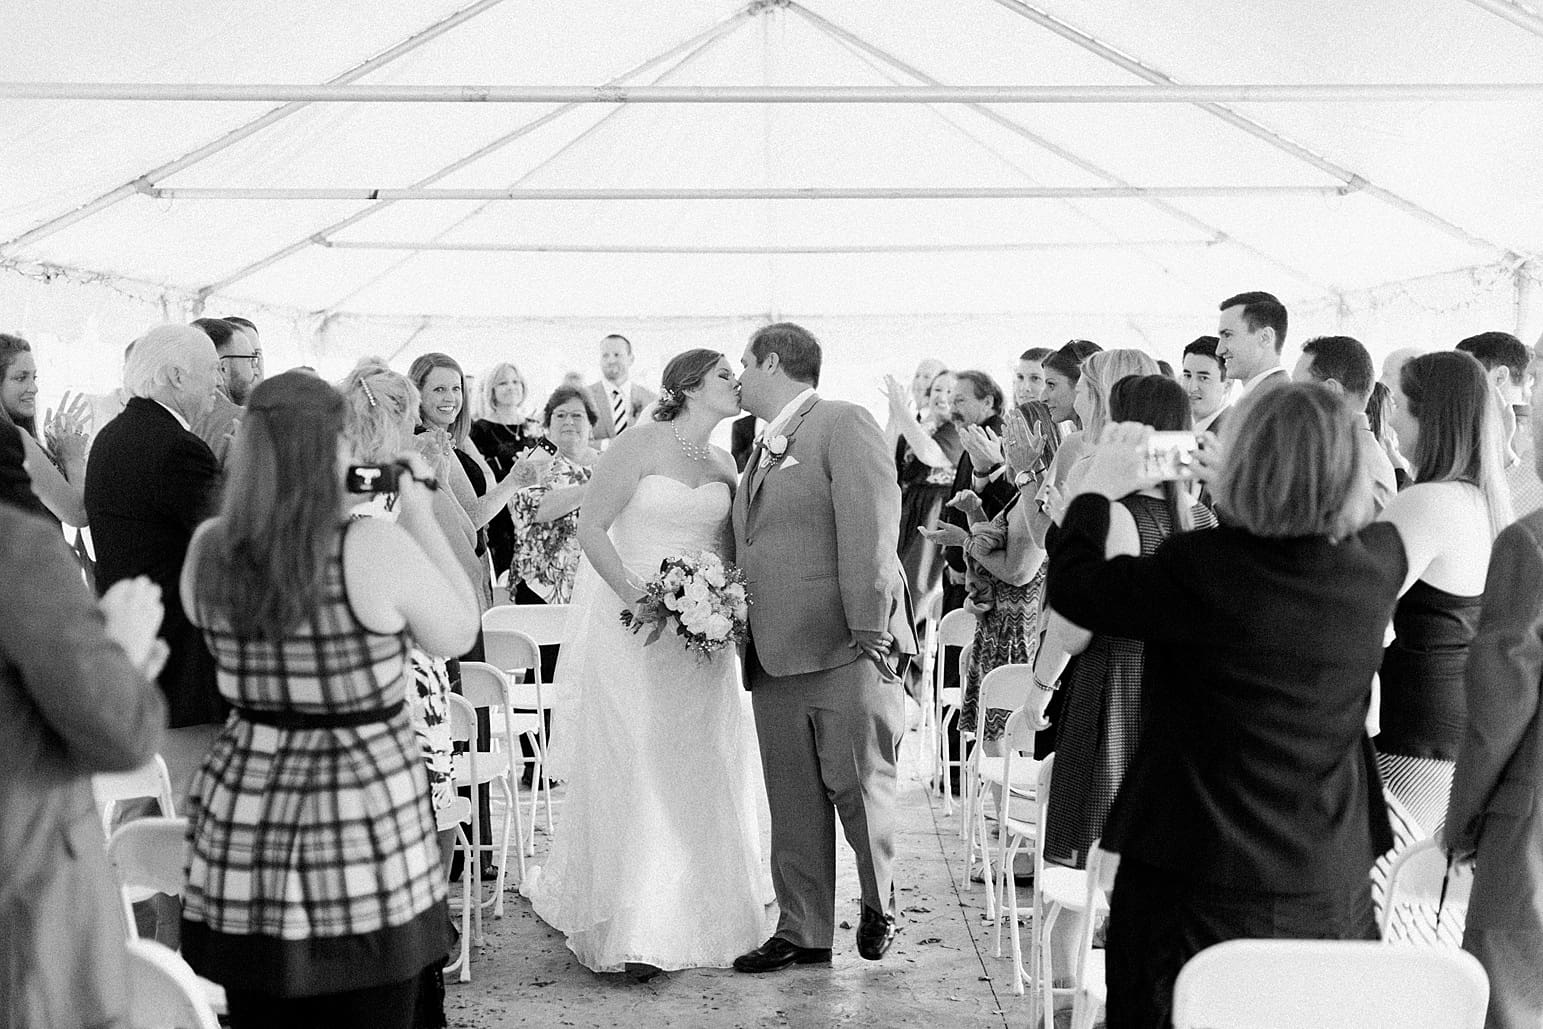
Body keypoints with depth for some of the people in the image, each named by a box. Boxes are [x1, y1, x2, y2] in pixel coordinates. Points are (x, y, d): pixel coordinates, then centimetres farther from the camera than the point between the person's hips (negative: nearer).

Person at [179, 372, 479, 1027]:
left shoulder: (208, 549, -3)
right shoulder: (376, 546, -17)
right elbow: (457, 635, -2)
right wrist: (419, 515, 4)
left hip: (241, 817, 5)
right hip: (363, 820, -4)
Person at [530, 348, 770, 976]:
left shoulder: (724, 465, 11)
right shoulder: (640, 445, -7)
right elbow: (590, 528, -11)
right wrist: (636, 596, -20)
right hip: (632, 626, -6)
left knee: (700, 771, 6)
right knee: (634, 770, -4)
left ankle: (695, 916, 20)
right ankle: (631, 932, 4)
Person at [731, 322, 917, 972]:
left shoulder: (845, 425, -5)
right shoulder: (764, 450, 22)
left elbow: (870, 534, -14)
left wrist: (871, 634, -20)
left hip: (844, 652, -7)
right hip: (775, 660, 8)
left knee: (858, 787, 2)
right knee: (792, 802, 9)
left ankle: (879, 905, 26)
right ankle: (803, 931, 19)